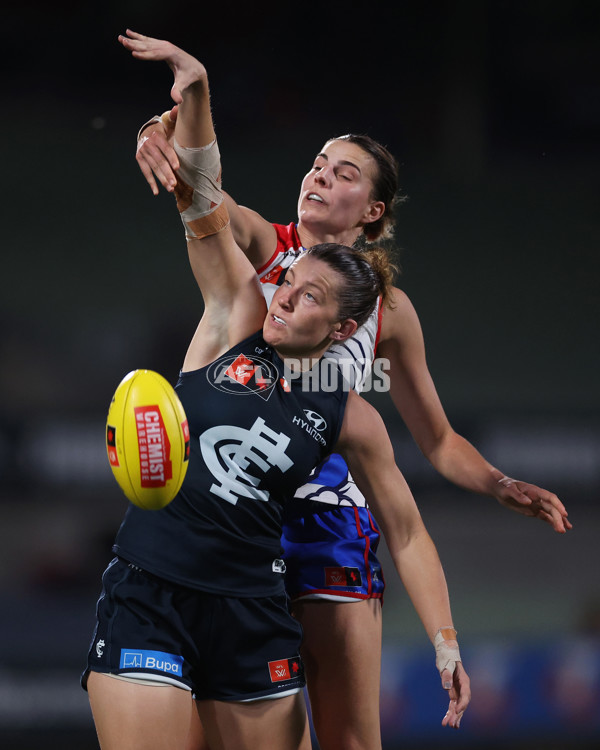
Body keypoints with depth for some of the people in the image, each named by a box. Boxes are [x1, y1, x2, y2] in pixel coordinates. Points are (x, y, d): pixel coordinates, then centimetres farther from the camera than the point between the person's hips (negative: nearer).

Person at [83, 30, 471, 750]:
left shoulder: (350, 419, 4)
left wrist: (445, 640, 1)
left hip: (249, 609, 1)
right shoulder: (237, 321, 4)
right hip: (146, 590, -1)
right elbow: (204, 209, -3)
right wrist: (194, 94, -15)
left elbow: (406, 534, 10)